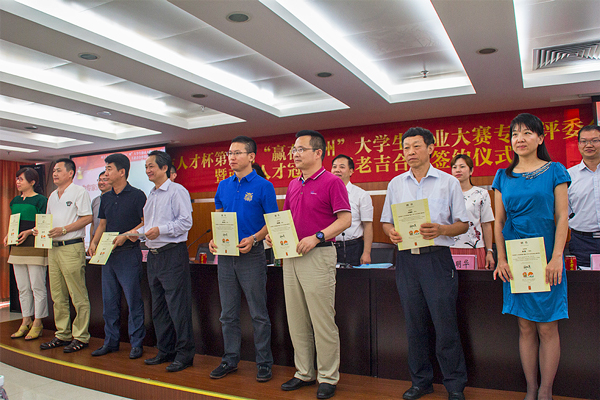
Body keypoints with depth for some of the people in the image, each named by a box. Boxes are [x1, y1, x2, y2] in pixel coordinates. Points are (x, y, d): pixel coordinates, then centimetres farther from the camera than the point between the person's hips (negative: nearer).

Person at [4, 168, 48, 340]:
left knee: (37, 286, -3)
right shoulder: (15, 201, 17)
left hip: (35, 247, -7)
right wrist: (9, 235, 5)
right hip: (17, 247, 7)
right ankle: (26, 321, 20)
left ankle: (37, 323, 5)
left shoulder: (41, 200, -4)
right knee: (22, 288, 11)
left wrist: (28, 232, -21)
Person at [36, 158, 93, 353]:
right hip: (53, 248, 8)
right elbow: (49, 220, 24)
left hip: (72, 247, -8)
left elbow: (87, 218, -12)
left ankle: (80, 337, 3)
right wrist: (39, 229, 4)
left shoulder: (79, 192, -4)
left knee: (78, 296, -4)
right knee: (58, 296, 11)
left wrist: (63, 229, -17)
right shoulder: (53, 196, 20)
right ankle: (62, 335, 20)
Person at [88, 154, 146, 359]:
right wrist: (94, 243, 4)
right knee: (109, 300, 12)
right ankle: (111, 341, 23)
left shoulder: (137, 195, -6)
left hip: (129, 253, -7)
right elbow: (102, 224, 19)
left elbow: (146, 223, -9)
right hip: (108, 254, 7)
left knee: (133, 300, -1)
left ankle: (136, 343, 8)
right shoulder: (106, 198, 14)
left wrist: (126, 236, -19)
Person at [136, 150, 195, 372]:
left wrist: (161, 230, -22)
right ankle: (165, 351, 25)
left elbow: (186, 221, -15)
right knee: (158, 307, 14)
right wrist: (139, 232, 5)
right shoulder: (151, 195, 19)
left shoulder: (177, 191, -6)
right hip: (153, 255, 9)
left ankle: (184, 353, 5)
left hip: (173, 253, -9)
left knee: (177, 306, -6)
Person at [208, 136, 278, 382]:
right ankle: (230, 359, 27)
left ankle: (264, 363, 16)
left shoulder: (263, 186, -5)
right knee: (228, 314, 13)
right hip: (226, 254, 6)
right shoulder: (224, 186, 11)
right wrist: (214, 240, -1)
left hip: (251, 254, -5)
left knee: (258, 314, 3)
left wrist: (253, 239, -21)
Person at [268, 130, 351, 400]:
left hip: (318, 255, -7)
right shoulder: (293, 185, 16)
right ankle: (304, 373, 26)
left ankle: (328, 377, 15)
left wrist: (316, 237, -22)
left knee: (322, 321, 0)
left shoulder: (331, 182, -6)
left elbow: (345, 220, -12)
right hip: (291, 255, 8)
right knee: (296, 320, 13)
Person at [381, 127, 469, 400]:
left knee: (445, 324, -1)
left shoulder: (448, 182, 3)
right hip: (406, 259, 3)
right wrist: (392, 232, -8)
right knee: (414, 324, 10)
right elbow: (386, 222, 14)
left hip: (437, 258, -3)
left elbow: (463, 224, 2)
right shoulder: (396, 184, 12)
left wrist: (440, 229, -17)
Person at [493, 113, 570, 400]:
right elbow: (499, 220, 8)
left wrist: (556, 257, -11)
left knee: (547, 327, 1)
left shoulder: (554, 171, 3)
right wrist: (501, 259, -1)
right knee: (525, 327, 7)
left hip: (545, 257, -2)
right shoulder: (503, 176, 9)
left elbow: (562, 217, -2)